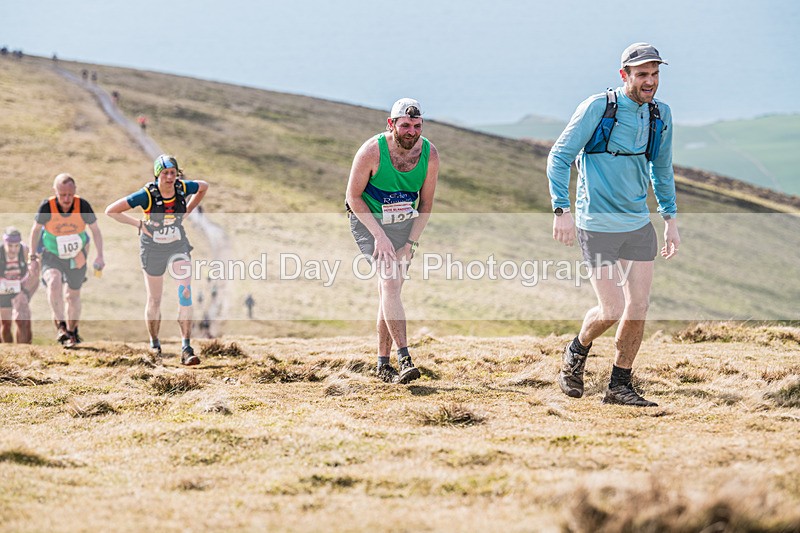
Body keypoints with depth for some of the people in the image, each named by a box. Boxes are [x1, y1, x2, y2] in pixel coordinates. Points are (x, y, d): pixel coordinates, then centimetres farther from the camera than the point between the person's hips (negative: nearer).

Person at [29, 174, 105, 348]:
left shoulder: (83, 206, -22)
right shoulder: (47, 207, -24)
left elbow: (95, 230, -6)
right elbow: (36, 229, -4)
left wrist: (100, 256, -9)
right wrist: (33, 254, 2)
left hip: (76, 258, 2)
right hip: (51, 257, -2)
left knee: (73, 296, 13)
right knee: (54, 282, -30)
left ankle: (72, 332, 33)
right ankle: (61, 326, -26)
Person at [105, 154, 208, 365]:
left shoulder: (183, 188, -14)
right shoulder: (147, 194, -23)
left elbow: (203, 187, 11)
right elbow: (111, 211, -18)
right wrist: (139, 224, -18)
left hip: (178, 246, 2)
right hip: (153, 249, -2)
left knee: (185, 293, -16)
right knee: (154, 300, 8)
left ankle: (186, 347, -17)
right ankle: (154, 345, 30)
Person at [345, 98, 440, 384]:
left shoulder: (429, 154, -12)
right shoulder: (372, 151, -22)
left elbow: (426, 204, -1)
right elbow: (353, 196, -13)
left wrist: (410, 243, -10)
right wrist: (379, 235, -20)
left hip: (404, 223, 4)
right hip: (368, 221, -4)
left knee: (390, 290, 4)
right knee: (390, 280, -20)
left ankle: (383, 364, 13)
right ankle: (404, 358, -26)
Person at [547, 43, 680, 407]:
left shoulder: (660, 114, 6)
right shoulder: (597, 107, -12)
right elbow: (559, 157, -10)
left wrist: (670, 219, 17)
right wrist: (561, 210, -18)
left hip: (639, 225, 6)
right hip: (597, 226, -6)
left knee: (638, 307, 2)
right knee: (611, 310, -8)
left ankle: (619, 386, 16)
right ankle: (577, 353, 22)